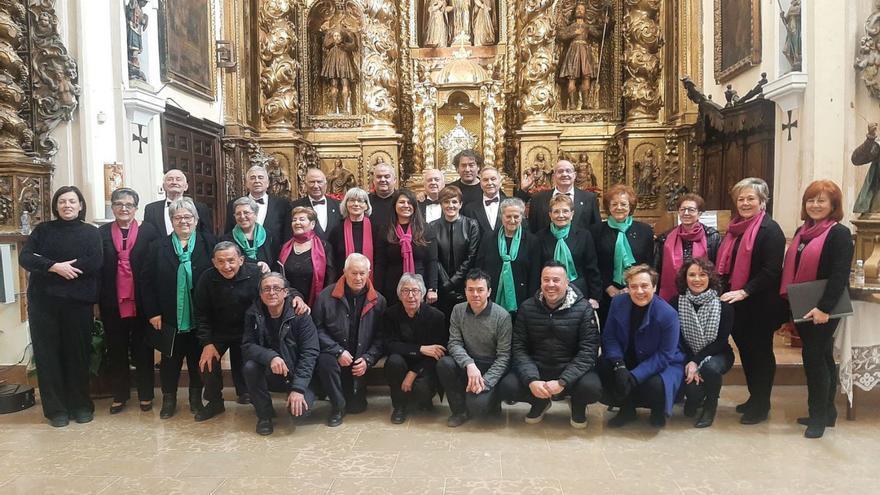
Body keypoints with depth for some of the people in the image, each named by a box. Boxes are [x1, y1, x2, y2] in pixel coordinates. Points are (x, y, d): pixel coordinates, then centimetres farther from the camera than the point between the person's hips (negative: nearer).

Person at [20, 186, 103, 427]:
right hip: (43, 301, 1)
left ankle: (81, 405, 19)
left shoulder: (90, 232, 5)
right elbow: (24, 258, -4)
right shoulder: (43, 229, 9)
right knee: (47, 353, 4)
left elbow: (95, 263, -10)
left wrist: (53, 266, -11)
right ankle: (56, 408, 15)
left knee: (77, 353, 5)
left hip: (78, 302, -1)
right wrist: (55, 267, -18)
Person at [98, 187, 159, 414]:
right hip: (112, 302, 2)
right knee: (116, 349, 10)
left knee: (142, 349, 7)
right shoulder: (102, 232, 5)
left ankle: (146, 395, 18)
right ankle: (119, 395, 22)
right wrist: (99, 300, -6)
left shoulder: (149, 231, -1)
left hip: (141, 301, -2)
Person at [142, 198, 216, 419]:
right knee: (170, 360, 9)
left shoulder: (208, 243, -1)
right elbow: (148, 282, 2)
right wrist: (152, 312, -4)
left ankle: (196, 398, 26)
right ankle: (168, 399, 24)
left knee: (198, 359, 11)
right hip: (169, 319, 1)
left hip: (200, 317, 0)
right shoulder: (159, 247, 3)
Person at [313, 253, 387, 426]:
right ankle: (338, 406, -13)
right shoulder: (326, 296, -7)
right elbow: (318, 329, -9)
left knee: (357, 407, 0)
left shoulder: (378, 301, -2)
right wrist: (338, 352, -18)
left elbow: (380, 336, 0)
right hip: (335, 355, -1)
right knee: (325, 361, -36)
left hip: (360, 361, 2)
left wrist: (368, 359, -13)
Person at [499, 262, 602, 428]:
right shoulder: (527, 307, -2)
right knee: (507, 387, -23)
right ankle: (540, 402, 12)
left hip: (571, 370, -2)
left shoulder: (583, 308, -9)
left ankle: (578, 405, 8)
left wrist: (562, 382, -25)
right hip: (536, 368, 2)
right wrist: (531, 380, -22)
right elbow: (519, 348, -4)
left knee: (592, 388, -32)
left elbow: (588, 351, -14)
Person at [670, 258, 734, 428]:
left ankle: (710, 406, -3)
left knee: (710, 367, -35)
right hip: (688, 357, 1)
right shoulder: (676, 303, -9)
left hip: (717, 355, 0)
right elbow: (677, 339, -7)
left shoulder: (723, 305, -11)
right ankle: (693, 400, 17)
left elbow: (721, 340, -12)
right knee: (693, 391, -25)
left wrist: (697, 362, -21)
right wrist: (689, 363, -19)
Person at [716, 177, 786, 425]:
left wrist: (744, 292, -24)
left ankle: (761, 405, 19)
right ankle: (754, 398, 30)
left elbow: (771, 271, -20)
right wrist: (725, 290, 7)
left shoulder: (770, 230, -13)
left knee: (760, 353, 6)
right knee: (745, 350, 15)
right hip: (737, 304, 7)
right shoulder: (736, 227, 11)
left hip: (761, 305, -7)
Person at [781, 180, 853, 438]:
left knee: (814, 356, -5)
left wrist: (824, 308, -25)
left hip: (823, 310, -7)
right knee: (822, 357, 15)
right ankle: (827, 411, 26)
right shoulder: (802, 232, 12)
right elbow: (791, 270, 16)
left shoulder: (839, 234, -11)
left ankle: (820, 415, 8)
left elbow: (840, 275, -19)